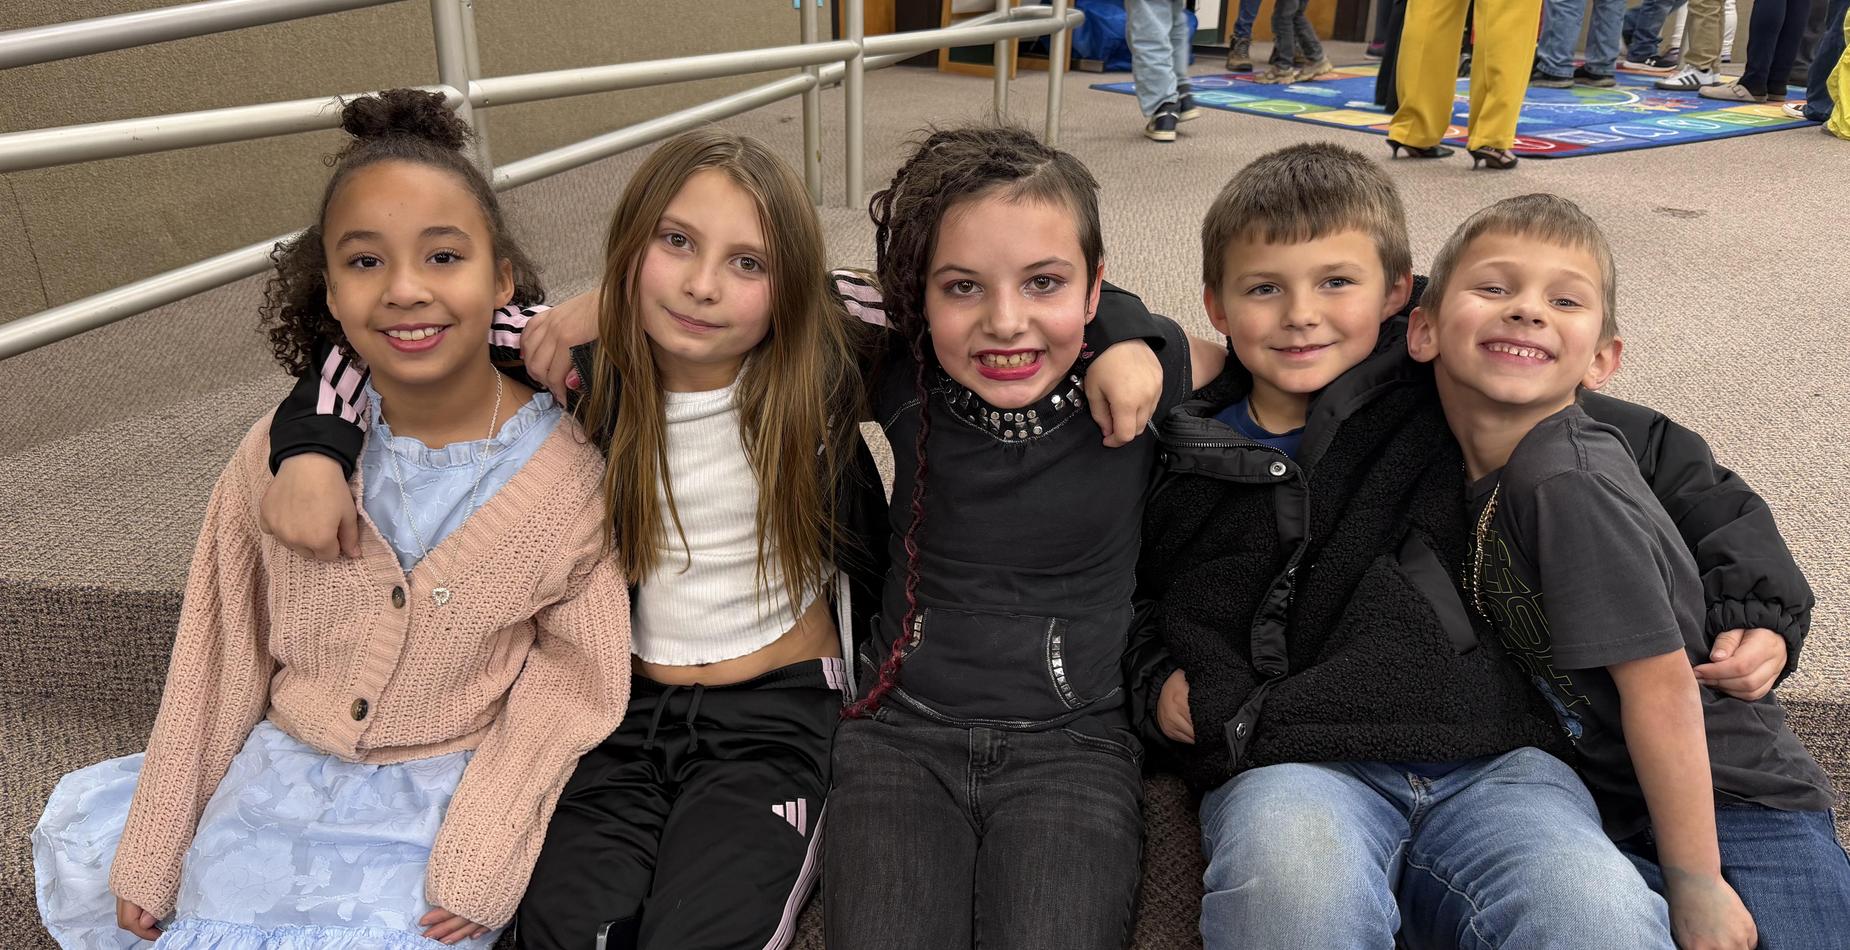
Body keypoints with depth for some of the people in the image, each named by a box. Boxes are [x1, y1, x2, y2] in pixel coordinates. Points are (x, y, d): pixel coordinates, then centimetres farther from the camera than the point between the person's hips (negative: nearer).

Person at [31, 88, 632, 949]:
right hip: (280, 773, 3)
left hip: (445, 802, -2)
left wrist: (482, 858, -14)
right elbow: (222, 658, -1)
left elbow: (572, 675, -10)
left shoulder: (571, 467, -19)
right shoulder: (284, 451, -12)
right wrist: (153, 854, 6)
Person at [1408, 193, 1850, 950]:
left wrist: (1695, 883, -14)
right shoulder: (1486, 463, -2)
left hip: (1729, 810, -6)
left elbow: (1659, 681, -20)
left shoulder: (1566, 482, -23)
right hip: (1610, 807, 6)